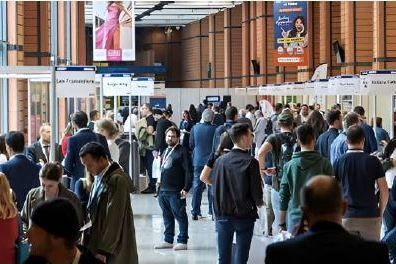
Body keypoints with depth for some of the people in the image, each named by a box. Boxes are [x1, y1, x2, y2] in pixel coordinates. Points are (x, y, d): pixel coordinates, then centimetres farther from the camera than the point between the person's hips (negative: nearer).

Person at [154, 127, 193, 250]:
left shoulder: (182, 152, -7)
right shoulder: (165, 152, 17)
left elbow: (188, 171, -12)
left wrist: (186, 188, -17)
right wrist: (160, 184, 18)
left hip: (176, 191, -8)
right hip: (163, 190, 8)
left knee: (180, 216, -2)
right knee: (167, 216, 14)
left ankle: (182, 241, 3)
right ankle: (168, 240, 21)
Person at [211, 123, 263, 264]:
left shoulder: (220, 160, 0)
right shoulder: (250, 162, -12)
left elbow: (214, 188, 4)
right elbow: (256, 190, -11)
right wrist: (259, 202, 11)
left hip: (223, 215, 3)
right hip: (245, 215, -3)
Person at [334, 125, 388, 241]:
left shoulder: (339, 162, -1)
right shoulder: (373, 161, -3)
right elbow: (384, 191, -2)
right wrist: (380, 213, 10)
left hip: (347, 217, 1)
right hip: (370, 216, -1)